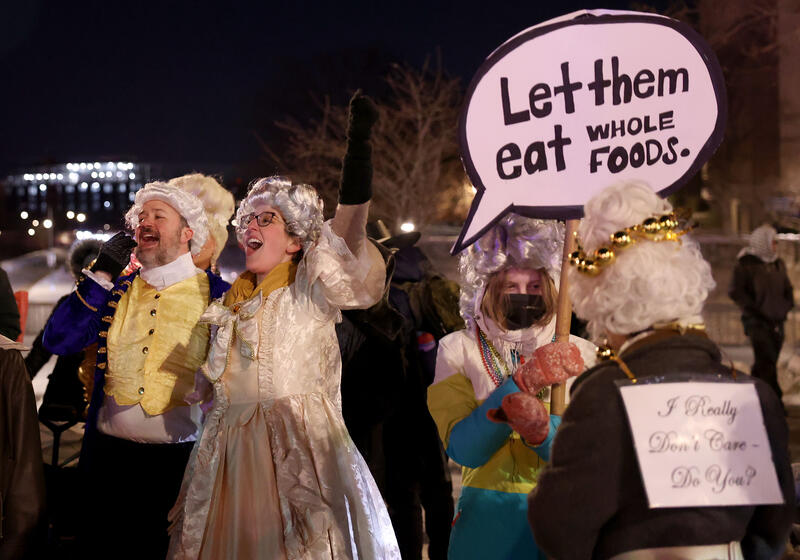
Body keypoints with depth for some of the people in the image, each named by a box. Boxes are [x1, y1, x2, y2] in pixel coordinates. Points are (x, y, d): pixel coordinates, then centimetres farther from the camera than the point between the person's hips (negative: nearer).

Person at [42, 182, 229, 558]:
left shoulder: (215, 294, 0)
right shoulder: (117, 289, 10)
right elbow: (57, 341, 2)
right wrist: (100, 274, -4)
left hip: (181, 457, -3)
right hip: (109, 453, 3)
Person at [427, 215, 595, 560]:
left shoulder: (579, 355, 2)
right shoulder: (458, 351, -2)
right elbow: (462, 449, -15)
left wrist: (541, 430, -29)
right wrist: (521, 382, -25)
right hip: (488, 525, -1)